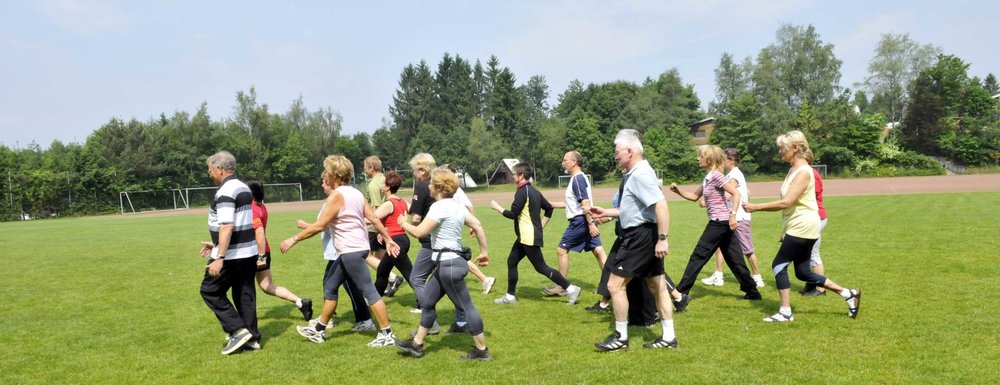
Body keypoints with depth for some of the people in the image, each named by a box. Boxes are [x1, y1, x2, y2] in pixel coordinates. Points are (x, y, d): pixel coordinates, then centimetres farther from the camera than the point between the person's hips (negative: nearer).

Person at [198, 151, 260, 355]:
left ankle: (238, 330, -1)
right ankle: (252, 337, 16)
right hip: (249, 252, 9)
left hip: (232, 255, -9)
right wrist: (217, 245, 24)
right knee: (245, 294, 13)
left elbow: (227, 226, -25)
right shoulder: (244, 188, 13)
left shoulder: (225, 192, -17)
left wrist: (219, 257, -25)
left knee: (210, 291, 4)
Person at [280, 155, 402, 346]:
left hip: (352, 251, -10)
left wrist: (293, 239, -10)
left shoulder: (337, 196, -15)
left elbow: (319, 226, -18)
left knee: (368, 291, -5)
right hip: (349, 251, 10)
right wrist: (388, 240, 16)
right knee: (330, 286, 17)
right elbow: (374, 218, 11)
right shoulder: (354, 192, 12)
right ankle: (319, 330, 28)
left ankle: (386, 334, 0)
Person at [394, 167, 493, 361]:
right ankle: (416, 344, 27)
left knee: (465, 307, 0)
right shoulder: (456, 205, 10)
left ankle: (482, 350, 10)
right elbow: (478, 226, 10)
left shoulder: (440, 207, -18)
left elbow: (419, 232, -20)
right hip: (448, 263, 10)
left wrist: (404, 223, -1)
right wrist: (484, 251, 16)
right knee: (427, 301, 16)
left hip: (449, 264, -10)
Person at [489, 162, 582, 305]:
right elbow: (549, 208, 19)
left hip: (529, 237, -10)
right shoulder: (533, 191, 12)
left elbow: (513, 214, -18)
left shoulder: (522, 192, -16)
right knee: (511, 261, 14)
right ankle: (510, 296, 20)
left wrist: (497, 207, -3)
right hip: (526, 237, 10)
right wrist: (541, 225, 21)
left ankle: (570, 289, -6)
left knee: (541, 267, -7)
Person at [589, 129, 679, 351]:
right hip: (641, 235, 10)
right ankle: (668, 338, 21)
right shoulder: (633, 175, 14)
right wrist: (606, 213, 23)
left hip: (642, 236, -10)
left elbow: (661, 205, -27)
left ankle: (620, 337, 7)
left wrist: (663, 238, -28)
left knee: (615, 284, -4)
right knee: (657, 287, 13)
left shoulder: (640, 174, -18)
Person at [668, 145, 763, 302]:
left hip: (720, 222, -9)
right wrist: (678, 191, 7)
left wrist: (733, 215, -27)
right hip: (723, 223, 9)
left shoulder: (716, 176, -14)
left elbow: (736, 193, -21)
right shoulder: (708, 178, 14)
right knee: (734, 259, 13)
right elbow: (694, 196, 21)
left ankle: (681, 293, 1)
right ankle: (753, 292, 18)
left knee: (698, 256, -4)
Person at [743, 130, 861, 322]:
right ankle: (849, 294, 21)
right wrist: (785, 230, 19)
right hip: (798, 227, 10)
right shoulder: (794, 170, 13)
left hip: (803, 227, -10)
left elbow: (786, 202, -26)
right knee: (803, 272, 12)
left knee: (779, 265, -5)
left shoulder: (803, 172, -17)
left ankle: (785, 312, 3)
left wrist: (755, 207, -24)